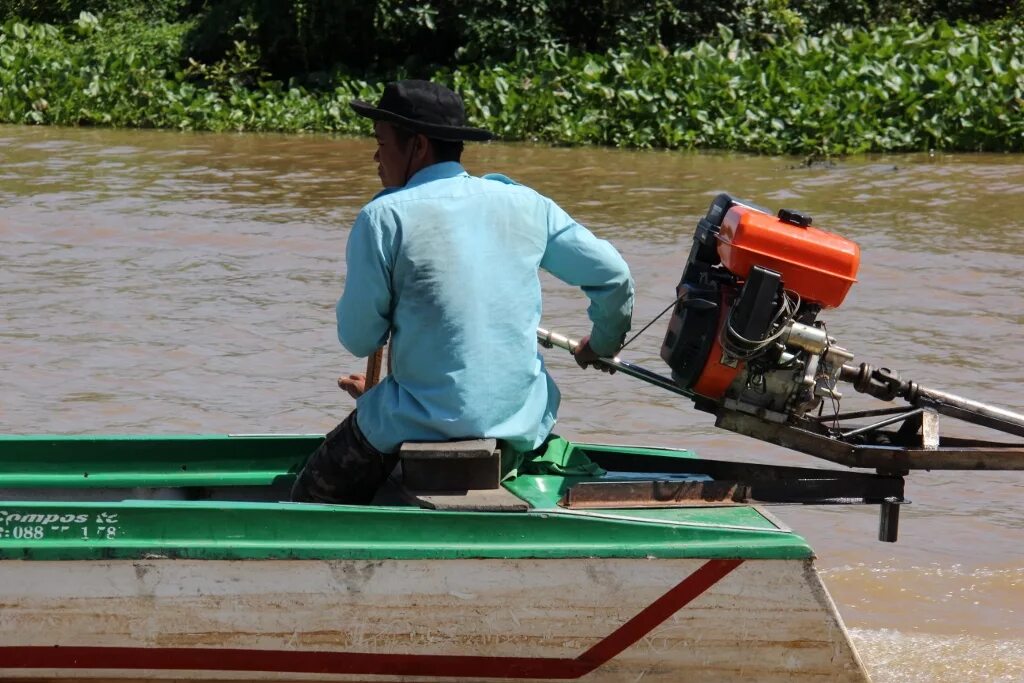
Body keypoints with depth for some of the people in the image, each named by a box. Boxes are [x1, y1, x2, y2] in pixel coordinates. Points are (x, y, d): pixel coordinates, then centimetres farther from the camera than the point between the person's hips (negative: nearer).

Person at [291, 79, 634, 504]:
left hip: (425, 429, -5)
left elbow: (358, 339, -7)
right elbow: (613, 275, 9)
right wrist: (603, 345, 28)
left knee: (310, 499, 14)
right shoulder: (525, 204, 4)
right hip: (524, 430, 5)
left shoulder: (385, 217, -9)